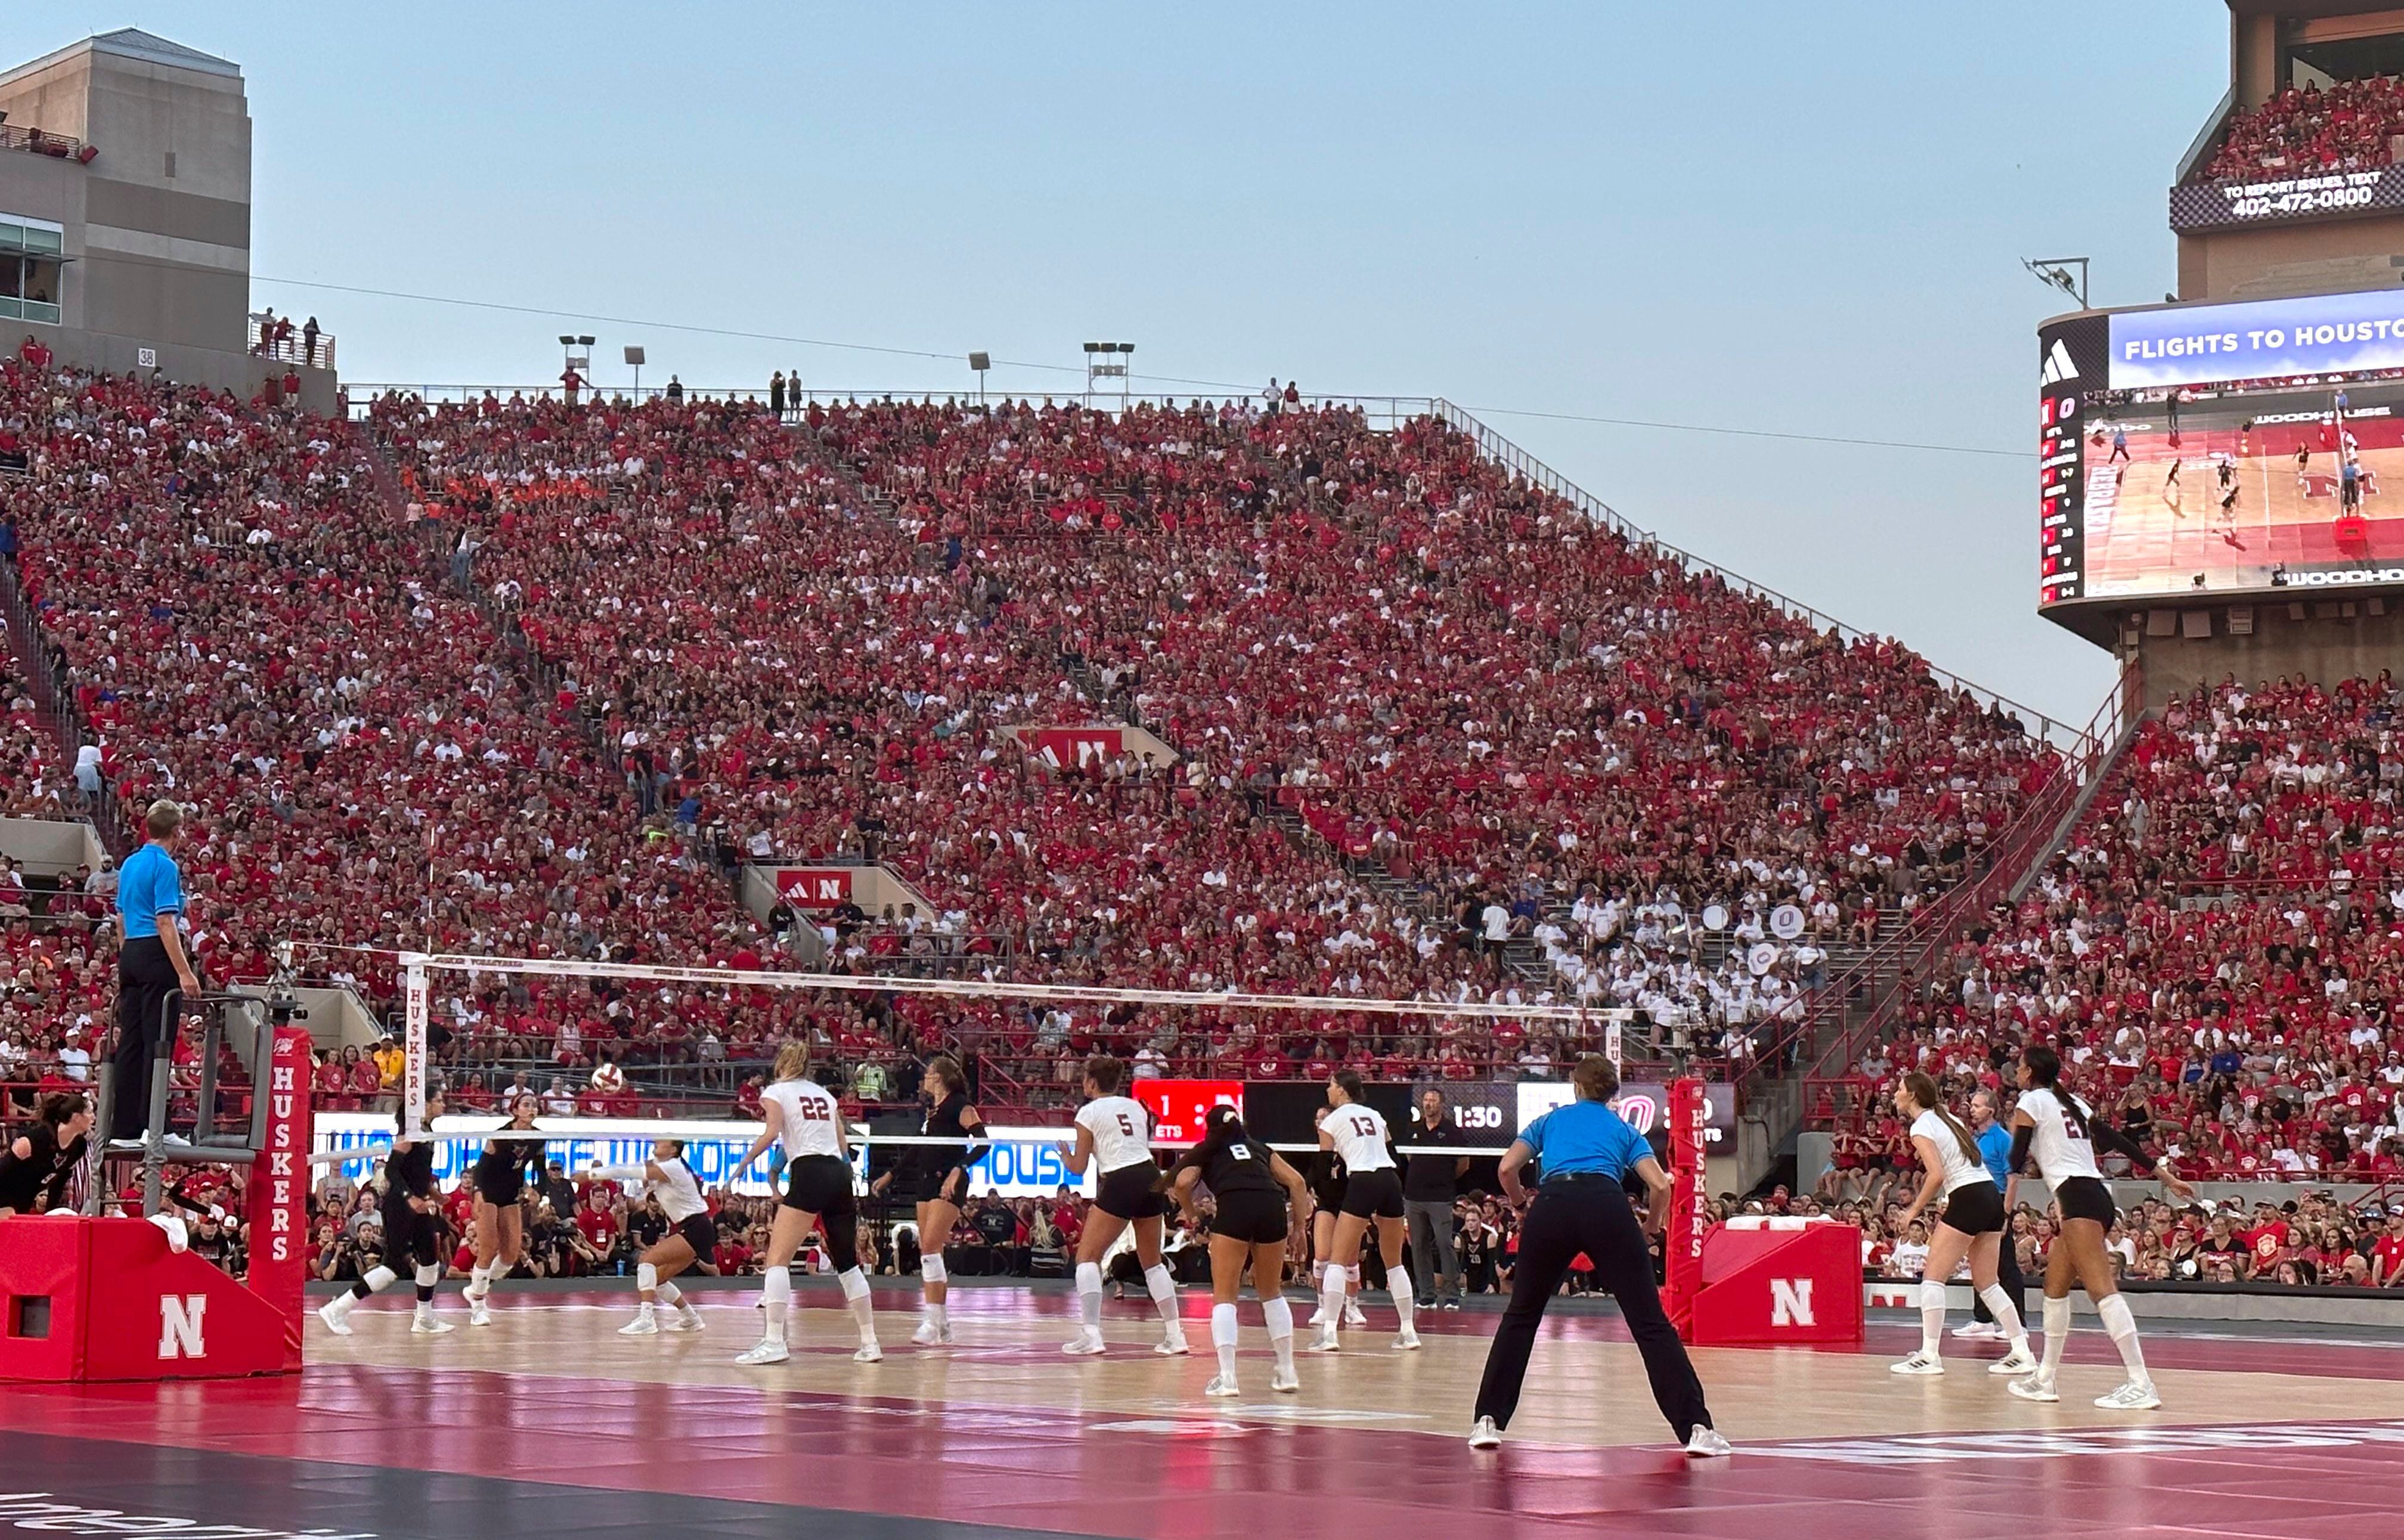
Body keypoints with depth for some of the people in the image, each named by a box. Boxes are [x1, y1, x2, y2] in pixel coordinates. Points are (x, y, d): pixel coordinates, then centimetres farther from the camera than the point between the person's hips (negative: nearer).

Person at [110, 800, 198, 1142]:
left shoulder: (130, 864, 14)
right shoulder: (166, 867, -11)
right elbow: (165, 923, -19)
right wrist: (185, 972, -21)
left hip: (130, 954, 8)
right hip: (157, 956, -8)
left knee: (130, 1040, 8)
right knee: (159, 1042, -7)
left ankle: (123, 1127, 8)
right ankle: (153, 1125, -9)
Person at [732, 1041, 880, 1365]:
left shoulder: (775, 1092, 7)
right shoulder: (824, 1094, 23)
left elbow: (772, 1132, -12)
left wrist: (744, 1163, -6)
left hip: (808, 1172, -6)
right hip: (840, 1174, 6)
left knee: (777, 1260, -7)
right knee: (847, 1263, 15)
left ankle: (774, 1342, -20)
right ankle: (869, 1343, 15)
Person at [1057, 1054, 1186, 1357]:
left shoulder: (1089, 1112, 1)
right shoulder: (1136, 1106, 17)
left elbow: (1079, 1168, 4)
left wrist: (1066, 1157, 26)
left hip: (1121, 1184, -6)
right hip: (1151, 1176, 6)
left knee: (1087, 1255, 2)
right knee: (1152, 1261, 18)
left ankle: (1091, 1334, -11)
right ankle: (1175, 1335, 14)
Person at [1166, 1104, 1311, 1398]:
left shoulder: (1205, 1151, 26)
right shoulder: (1258, 1147, 33)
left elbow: (1183, 1182, 6)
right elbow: (1296, 1181, 22)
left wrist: (1191, 1215, 20)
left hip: (1234, 1208, -3)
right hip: (1273, 1207, 3)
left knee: (1224, 1296, 4)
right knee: (1272, 1293, 21)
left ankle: (1226, 1376, -11)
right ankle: (1287, 1373, 21)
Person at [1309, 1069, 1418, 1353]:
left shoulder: (1332, 1122, 8)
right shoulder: (1375, 1115, 22)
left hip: (1362, 1183, -5)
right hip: (1391, 1181, 5)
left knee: (1338, 1260, -3)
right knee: (1395, 1263, 17)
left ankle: (1329, 1332, -15)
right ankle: (1408, 1332, 17)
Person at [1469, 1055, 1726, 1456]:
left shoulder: (1551, 1120, 29)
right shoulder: (1624, 1130, 27)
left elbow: (1508, 1169, 15)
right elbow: (1660, 1186, 11)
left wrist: (1522, 1204, 32)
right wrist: (1651, 1225, 29)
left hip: (1551, 1207, 1)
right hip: (1608, 1207, -1)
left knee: (1520, 1317, 20)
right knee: (1651, 1324, 1)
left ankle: (1489, 1421, 15)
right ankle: (1695, 1427, -8)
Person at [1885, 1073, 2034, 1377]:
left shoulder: (1921, 1128, -6)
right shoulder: (1948, 1118, 19)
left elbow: (1937, 1175, -16)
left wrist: (1915, 1209, -6)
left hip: (1968, 1199, -9)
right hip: (1992, 1195, 9)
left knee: (1932, 1277, -4)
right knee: (1987, 1284, 13)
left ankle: (1930, 1355, -9)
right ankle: (2022, 1354, 10)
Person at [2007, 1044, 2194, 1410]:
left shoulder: (2031, 1100, 1)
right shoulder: (2072, 1102, 23)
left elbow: (2017, 1160, -4)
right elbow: (2117, 1140, 21)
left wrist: (2014, 1133, 18)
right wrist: (2165, 1175, 21)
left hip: (2076, 1195, -9)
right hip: (2098, 1196, 9)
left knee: (2101, 1289, -17)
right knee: (2055, 1288, 17)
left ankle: (2141, 1385, -27)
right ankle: (2045, 1380, 22)